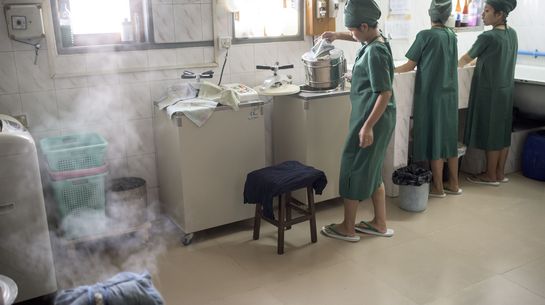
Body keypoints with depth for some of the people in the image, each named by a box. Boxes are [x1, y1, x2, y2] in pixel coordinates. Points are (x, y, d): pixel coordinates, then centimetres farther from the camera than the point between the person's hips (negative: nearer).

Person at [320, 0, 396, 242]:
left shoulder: (375, 52, -21)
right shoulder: (374, 41, 7)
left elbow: (385, 94, -24)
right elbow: (359, 38, 35)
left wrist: (367, 126, -23)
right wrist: (337, 35, 27)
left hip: (372, 119, -10)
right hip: (377, 119, 10)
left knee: (353, 170, 2)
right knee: (372, 170, 17)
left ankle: (347, 228, 14)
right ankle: (380, 223, 26)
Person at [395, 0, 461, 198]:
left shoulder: (425, 36, -12)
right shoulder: (452, 36, 6)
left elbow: (410, 65, -7)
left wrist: (392, 70, 8)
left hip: (431, 94, -6)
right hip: (450, 94, 6)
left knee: (433, 139, 2)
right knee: (449, 137, 13)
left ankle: (438, 188, 10)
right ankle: (453, 184, 22)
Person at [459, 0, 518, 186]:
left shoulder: (488, 37, -18)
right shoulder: (512, 34, 6)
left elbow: (466, 59, -5)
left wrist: (458, 64, 14)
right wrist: (479, 62, 27)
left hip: (490, 91, -8)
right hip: (506, 89, 8)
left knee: (490, 132, 2)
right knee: (502, 132, 13)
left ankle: (491, 175, 12)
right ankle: (500, 173, 22)